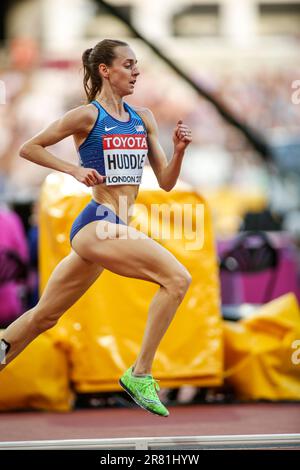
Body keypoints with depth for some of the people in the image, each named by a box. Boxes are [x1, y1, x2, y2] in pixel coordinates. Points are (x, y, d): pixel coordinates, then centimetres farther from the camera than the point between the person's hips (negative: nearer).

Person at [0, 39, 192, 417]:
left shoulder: (143, 117, 14)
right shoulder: (87, 116, -5)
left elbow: (166, 182, 14)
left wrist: (179, 151, -4)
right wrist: (75, 170, -11)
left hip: (115, 230, 8)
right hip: (96, 224, -8)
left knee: (45, 315, 15)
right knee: (176, 278, -21)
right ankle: (140, 374, -17)